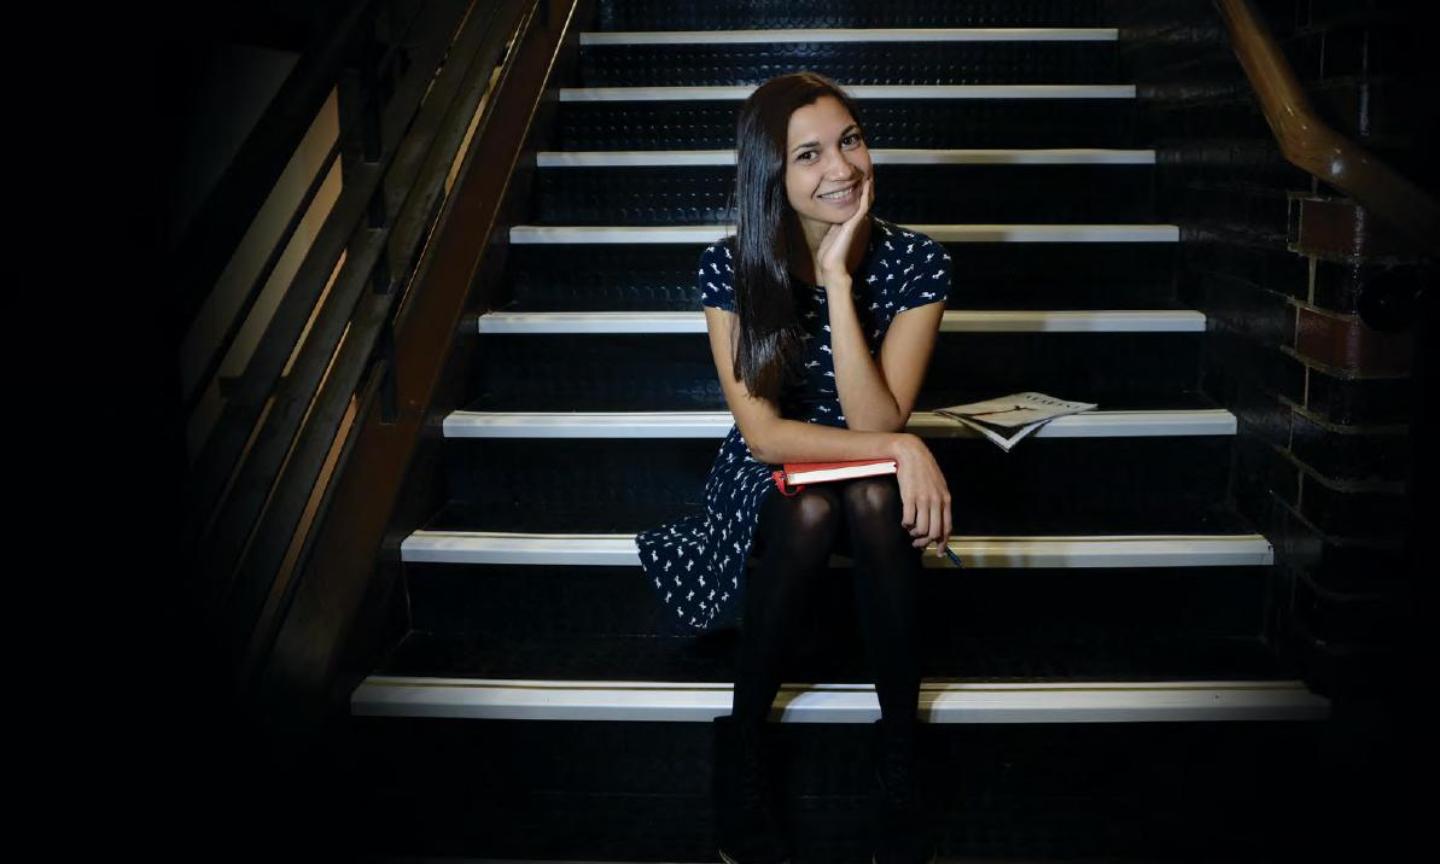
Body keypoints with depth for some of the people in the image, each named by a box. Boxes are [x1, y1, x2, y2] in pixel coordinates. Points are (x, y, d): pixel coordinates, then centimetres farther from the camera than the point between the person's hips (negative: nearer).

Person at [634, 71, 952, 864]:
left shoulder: (916, 263, -14)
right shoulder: (729, 269, -15)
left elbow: (875, 422, -23)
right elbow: (763, 434, -17)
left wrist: (839, 280, -29)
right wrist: (900, 446, -27)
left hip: (874, 483, 1)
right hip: (770, 481, 0)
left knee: (873, 498, -35)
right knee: (812, 509, -35)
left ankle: (898, 755, -20)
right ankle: (742, 743, -15)